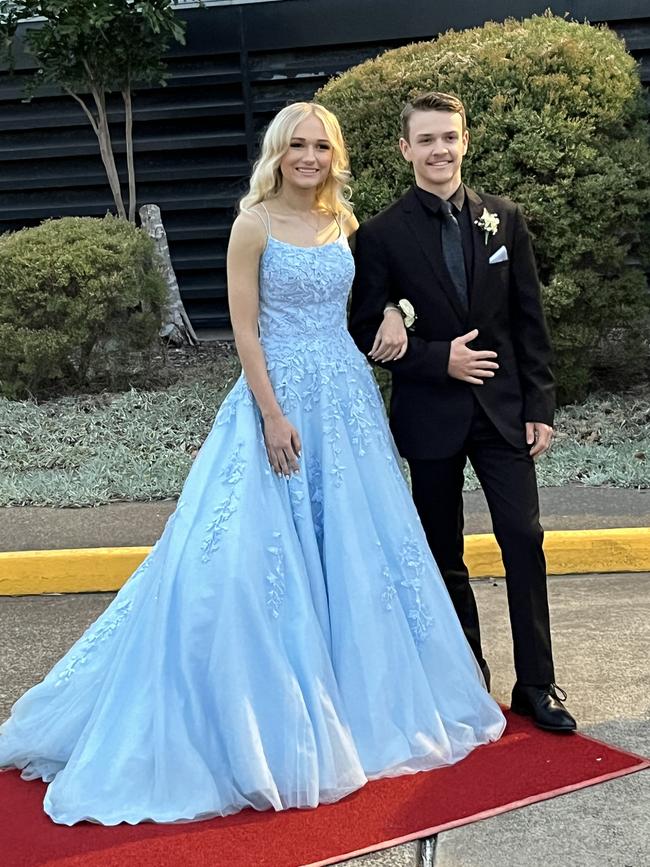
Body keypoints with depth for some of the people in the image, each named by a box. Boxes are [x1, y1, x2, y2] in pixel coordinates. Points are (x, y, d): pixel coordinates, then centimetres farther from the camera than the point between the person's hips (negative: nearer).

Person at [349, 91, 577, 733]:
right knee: (444, 554, 10)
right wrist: (439, 360, -16)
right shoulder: (382, 235, -4)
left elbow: (529, 321, 4)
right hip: (430, 416, -1)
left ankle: (535, 683, 11)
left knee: (524, 541, -2)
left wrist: (539, 407, 0)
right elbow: (368, 334, -4)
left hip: (503, 409, 2)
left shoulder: (505, 220, 4)